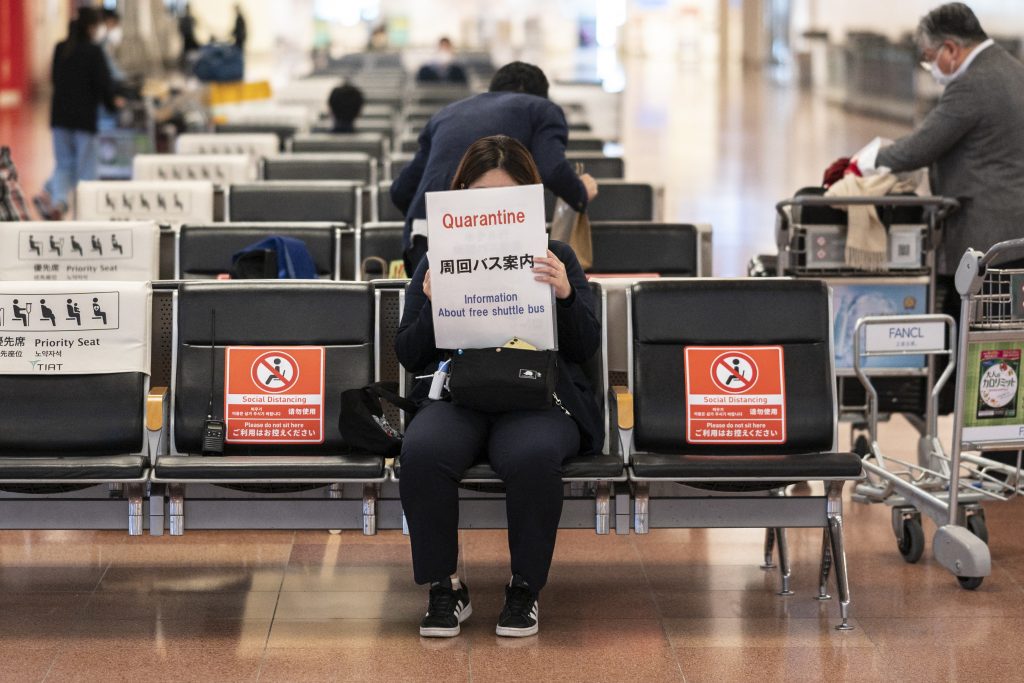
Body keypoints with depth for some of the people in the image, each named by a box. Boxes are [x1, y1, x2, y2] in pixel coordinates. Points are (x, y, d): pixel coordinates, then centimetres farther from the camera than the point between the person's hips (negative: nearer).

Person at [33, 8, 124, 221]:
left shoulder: (60, 49, 6)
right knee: (85, 168, 4)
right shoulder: (93, 51, -12)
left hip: (60, 115, 5)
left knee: (64, 164, 12)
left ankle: (56, 198, -13)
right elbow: (103, 82, -12)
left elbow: (56, 78, 13)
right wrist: (112, 102, 8)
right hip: (84, 116, -5)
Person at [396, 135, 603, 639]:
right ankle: (445, 587, -15)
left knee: (533, 455, -38)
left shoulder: (555, 258, 16)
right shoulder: (439, 260, 17)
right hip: (455, 394, 1)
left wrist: (566, 295, -10)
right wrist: (431, 305, -5)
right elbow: (408, 356, 13)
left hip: (536, 395, -1)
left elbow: (586, 348, 9)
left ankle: (525, 587, -15)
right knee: (421, 451, -34)